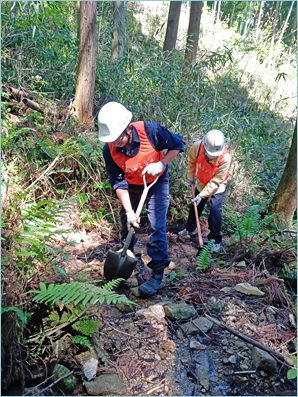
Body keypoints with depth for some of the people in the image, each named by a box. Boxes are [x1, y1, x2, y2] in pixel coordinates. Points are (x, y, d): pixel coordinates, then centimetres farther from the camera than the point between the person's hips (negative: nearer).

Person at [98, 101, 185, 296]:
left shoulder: (150, 131, -32)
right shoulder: (109, 150, -25)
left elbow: (178, 144, -17)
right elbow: (118, 183, -20)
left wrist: (162, 164, -29)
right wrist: (129, 210, -27)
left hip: (157, 182, -3)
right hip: (132, 186, 3)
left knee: (157, 226, -11)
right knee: (127, 221, 17)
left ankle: (157, 274, -2)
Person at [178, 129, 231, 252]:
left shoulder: (225, 158, -36)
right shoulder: (197, 147, -28)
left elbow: (216, 182, -30)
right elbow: (191, 161, -4)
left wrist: (202, 195, -29)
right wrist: (190, 177, 2)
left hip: (217, 187, -4)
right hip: (201, 183, 4)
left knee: (214, 210, -12)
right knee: (195, 206, 17)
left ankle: (216, 240, 5)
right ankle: (190, 229, 42)